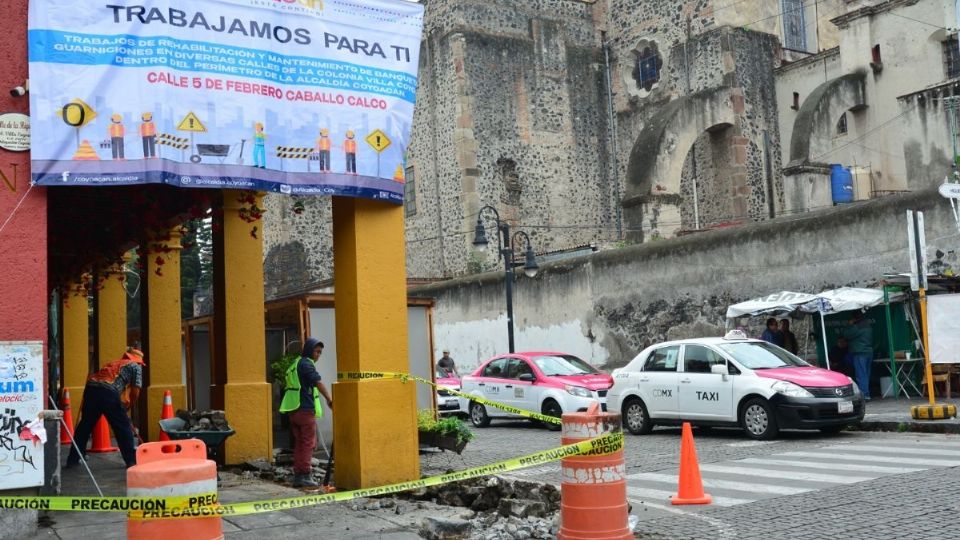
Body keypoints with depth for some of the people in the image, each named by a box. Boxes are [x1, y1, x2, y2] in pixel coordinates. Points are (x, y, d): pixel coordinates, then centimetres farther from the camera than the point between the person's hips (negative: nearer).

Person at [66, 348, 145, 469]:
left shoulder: (114, 363, 36)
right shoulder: (135, 366, 18)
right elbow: (135, 392, 11)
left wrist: (123, 405, 42)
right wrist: (127, 407, 24)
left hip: (91, 387, 6)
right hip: (108, 391, -6)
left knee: (85, 425, 19)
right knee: (123, 427, 6)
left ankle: (73, 459, 25)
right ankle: (131, 461, 8)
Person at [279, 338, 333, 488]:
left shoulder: (295, 365, 22)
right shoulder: (306, 364, -8)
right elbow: (318, 382, -21)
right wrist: (329, 400, -27)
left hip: (294, 410, 9)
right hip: (306, 409, -9)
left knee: (299, 443, 11)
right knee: (309, 442, -5)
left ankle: (298, 476, 12)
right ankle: (305, 476, -8)